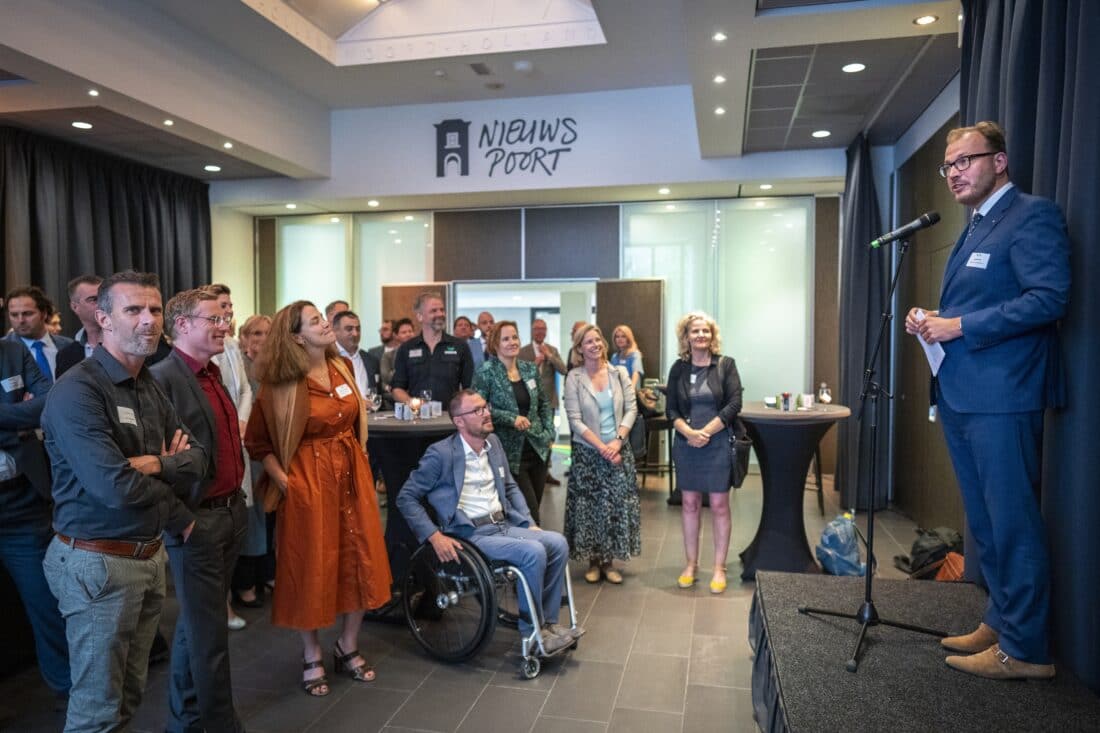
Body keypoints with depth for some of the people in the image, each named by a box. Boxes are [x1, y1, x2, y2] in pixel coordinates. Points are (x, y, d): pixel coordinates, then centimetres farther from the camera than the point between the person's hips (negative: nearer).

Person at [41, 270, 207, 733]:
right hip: (98, 562, -7)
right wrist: (178, 517, -9)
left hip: (149, 555, 7)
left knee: (130, 694, 20)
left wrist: (157, 465, -17)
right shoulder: (77, 391, -18)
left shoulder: (152, 388, 8)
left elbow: (198, 459, 5)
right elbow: (115, 485, -26)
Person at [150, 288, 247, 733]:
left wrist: (237, 501, 15)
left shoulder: (213, 374, 11)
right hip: (196, 520, -8)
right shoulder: (163, 378, -17)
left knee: (196, 624, 21)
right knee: (209, 633, 4)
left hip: (231, 512, 8)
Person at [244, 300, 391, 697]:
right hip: (308, 481, -5)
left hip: (353, 475, 6)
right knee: (312, 569, 6)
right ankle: (312, 657, 26)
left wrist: (359, 463, 12)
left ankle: (348, 647, 28)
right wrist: (284, 482, -12)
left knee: (360, 563, 9)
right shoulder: (280, 385, -12)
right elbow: (257, 442, -6)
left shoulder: (342, 367, 5)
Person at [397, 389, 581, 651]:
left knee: (557, 543, -12)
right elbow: (406, 497, -7)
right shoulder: (441, 453, -10)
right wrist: (434, 536, -16)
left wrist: (529, 524, 9)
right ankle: (532, 632, -7)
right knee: (533, 552, -25)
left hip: (505, 525, 7)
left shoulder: (494, 442, 11)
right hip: (471, 535, -7)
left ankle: (548, 621, 0)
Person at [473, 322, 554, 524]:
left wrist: (549, 433, 6)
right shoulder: (486, 372, -8)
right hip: (510, 452, -5)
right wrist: (512, 418, -20)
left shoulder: (530, 369, 8)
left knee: (533, 508, 13)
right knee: (530, 513, -5)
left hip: (537, 448, 5)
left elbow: (543, 403, 17)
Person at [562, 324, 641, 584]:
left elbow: (631, 409, 0)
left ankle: (609, 560, 18)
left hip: (618, 449, 2)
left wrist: (617, 440, -13)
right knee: (589, 505, 4)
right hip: (587, 452, -2)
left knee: (618, 504, 4)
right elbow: (575, 421, -9)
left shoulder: (619, 373, 3)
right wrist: (602, 447, -14)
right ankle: (593, 561, 19)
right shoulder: (574, 378, -6)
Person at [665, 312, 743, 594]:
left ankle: (719, 568, 14)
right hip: (686, 444, 2)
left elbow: (734, 404, -9)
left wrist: (706, 432, -15)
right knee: (690, 504, 9)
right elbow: (671, 409, 3)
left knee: (719, 505, 3)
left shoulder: (726, 365, -3)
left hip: (718, 443, -2)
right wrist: (688, 432, -14)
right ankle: (691, 564, 21)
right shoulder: (678, 368, 4)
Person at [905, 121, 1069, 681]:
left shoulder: (1032, 216, -8)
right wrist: (932, 321, 7)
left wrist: (959, 326, -19)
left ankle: (1025, 649, 11)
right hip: (960, 396, 9)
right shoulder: (974, 229, 20)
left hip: (1001, 397, -9)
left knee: (1012, 523, -2)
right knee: (984, 522, 16)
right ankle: (1000, 622, 30)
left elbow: (1049, 297, -20)